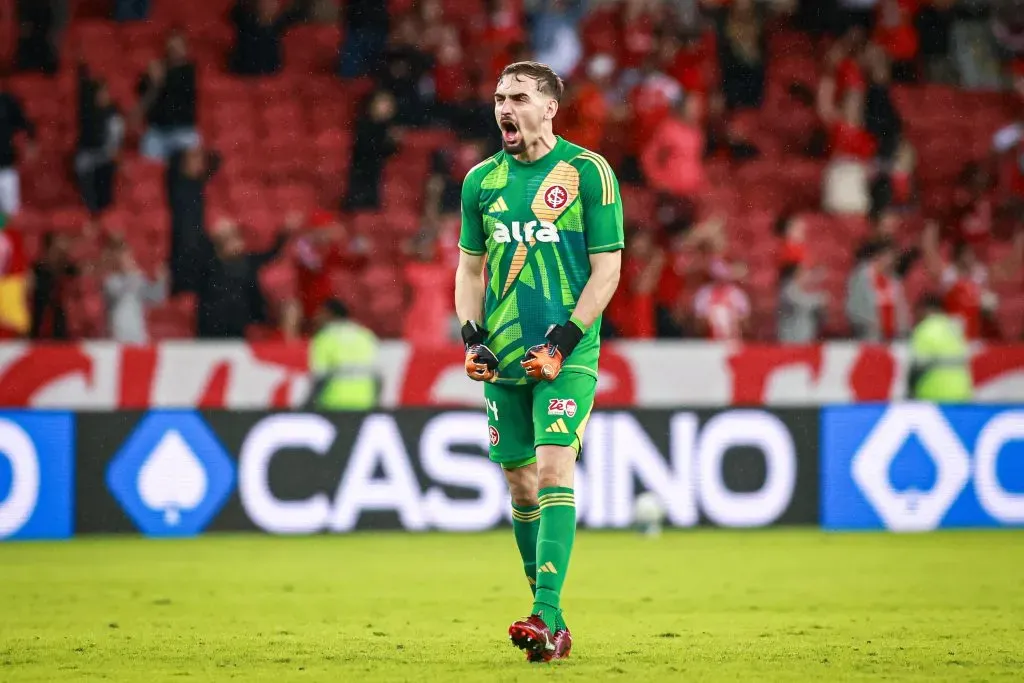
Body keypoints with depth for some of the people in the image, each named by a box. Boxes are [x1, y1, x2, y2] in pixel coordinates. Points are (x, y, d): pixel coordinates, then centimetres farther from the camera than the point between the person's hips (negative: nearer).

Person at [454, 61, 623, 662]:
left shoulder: (588, 172, -4)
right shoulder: (481, 181, 9)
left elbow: (607, 270, -5)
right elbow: (470, 268, 18)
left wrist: (563, 341, -14)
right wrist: (472, 336, 2)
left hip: (569, 354, -5)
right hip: (504, 359, 5)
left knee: (553, 469, -18)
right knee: (521, 483, 6)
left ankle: (547, 617, -22)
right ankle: (551, 625, 16)